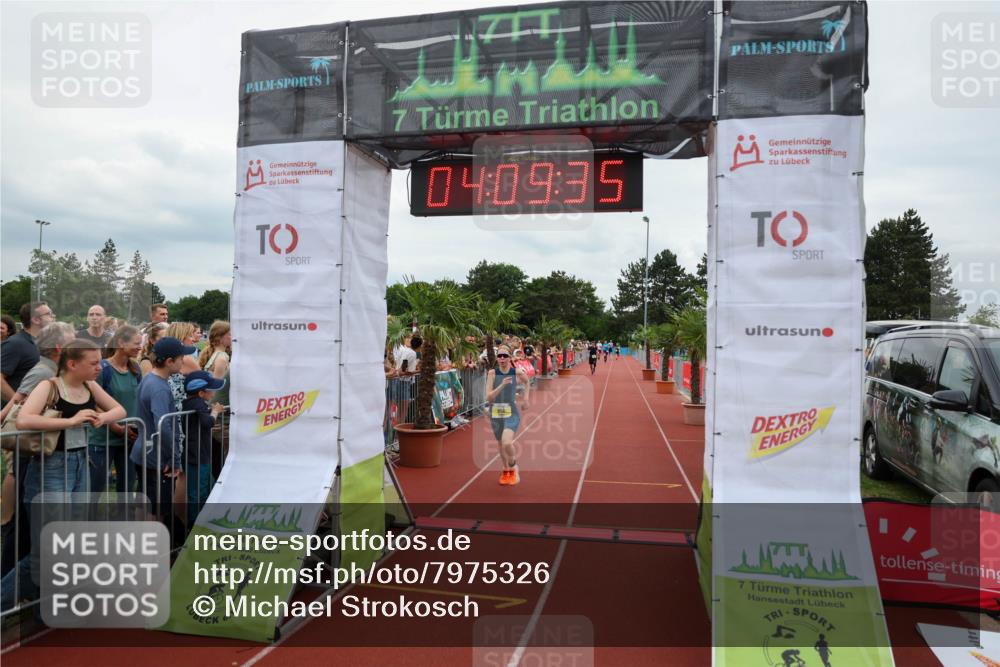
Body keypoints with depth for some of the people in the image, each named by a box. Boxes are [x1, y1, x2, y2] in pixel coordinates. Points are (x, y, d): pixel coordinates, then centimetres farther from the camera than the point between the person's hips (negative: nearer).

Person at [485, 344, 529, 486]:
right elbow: (488, 397, -17)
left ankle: (513, 467, 6)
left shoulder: (517, 373, -7)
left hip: (512, 413, -2)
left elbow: (527, 382, 17)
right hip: (495, 413, 2)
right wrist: (502, 385, -28)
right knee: (501, 444, 17)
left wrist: (526, 396, 8)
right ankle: (506, 470, 45)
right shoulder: (492, 373, -9)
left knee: (507, 443, -24)